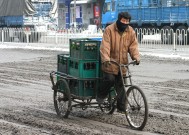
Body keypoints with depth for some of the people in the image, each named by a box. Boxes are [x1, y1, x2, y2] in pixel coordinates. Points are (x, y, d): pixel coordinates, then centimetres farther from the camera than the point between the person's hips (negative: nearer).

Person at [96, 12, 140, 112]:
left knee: (121, 85, 4)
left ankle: (121, 107, 13)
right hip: (110, 62, -4)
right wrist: (106, 59, -31)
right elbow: (105, 46, -18)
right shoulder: (109, 29, -9)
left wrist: (136, 57, -17)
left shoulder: (131, 31, 5)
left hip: (122, 62, 4)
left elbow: (133, 46, 2)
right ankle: (101, 95, 12)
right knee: (109, 79, -17)